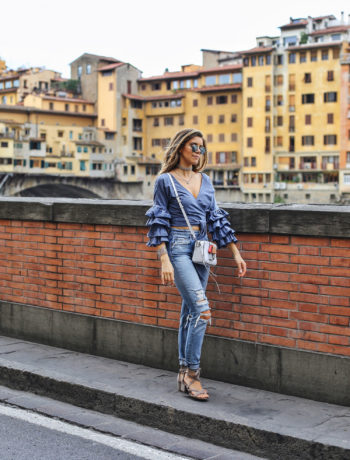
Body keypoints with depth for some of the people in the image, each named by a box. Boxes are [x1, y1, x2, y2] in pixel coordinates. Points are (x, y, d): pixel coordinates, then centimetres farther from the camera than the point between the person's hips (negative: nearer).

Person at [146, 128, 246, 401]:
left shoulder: (205, 181, 13)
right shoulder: (165, 181, -3)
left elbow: (216, 219, 15)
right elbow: (159, 224, -6)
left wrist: (236, 253, 10)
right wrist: (164, 260, -15)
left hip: (201, 248, 6)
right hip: (178, 248, -6)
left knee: (191, 310, 9)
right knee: (202, 309, -17)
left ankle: (185, 373, 18)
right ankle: (192, 373, -8)